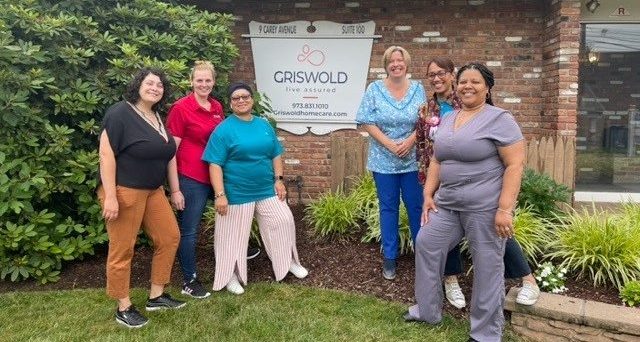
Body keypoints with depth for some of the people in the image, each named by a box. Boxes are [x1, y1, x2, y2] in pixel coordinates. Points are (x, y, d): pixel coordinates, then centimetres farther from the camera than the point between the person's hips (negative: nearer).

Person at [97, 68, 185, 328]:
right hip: (124, 191, -8)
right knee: (122, 250, 1)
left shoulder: (157, 118, 13)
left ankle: (156, 296, 25)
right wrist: (110, 197, -22)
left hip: (153, 191, 9)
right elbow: (106, 154, -17)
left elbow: (168, 154, 18)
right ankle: (123, 308, 17)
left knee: (170, 237, 10)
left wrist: (175, 190, 16)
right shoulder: (120, 113, -12)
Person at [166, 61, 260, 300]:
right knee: (189, 230, 5)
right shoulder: (181, 108, -12)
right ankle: (189, 281, 19)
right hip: (191, 178, -7)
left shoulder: (217, 107, 6)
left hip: (217, 174, 7)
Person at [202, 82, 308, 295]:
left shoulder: (264, 125, 8)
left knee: (283, 222, 8)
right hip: (237, 193, -5)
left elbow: (276, 154, 14)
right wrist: (220, 195, -20)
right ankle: (231, 276, 25)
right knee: (234, 234, 6)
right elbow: (215, 164, -14)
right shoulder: (224, 129, -10)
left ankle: (289, 262, 30)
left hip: (267, 190, 5)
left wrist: (279, 180, 4)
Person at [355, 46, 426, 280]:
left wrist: (410, 141, -14)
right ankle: (389, 257, 18)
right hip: (384, 160, -1)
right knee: (388, 208, 8)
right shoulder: (374, 89, -1)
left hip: (412, 160, 1)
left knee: (416, 206, 7)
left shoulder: (418, 89, 5)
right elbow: (366, 122, -7)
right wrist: (389, 144, -15)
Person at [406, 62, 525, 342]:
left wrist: (504, 209, -20)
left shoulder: (499, 119, -9)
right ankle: (427, 311, 29)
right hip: (447, 204, 7)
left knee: (487, 267, 3)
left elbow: (515, 165, -14)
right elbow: (437, 160, 17)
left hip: (485, 207, -7)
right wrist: (428, 194, 10)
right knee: (425, 244, 11)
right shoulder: (447, 119, 13)